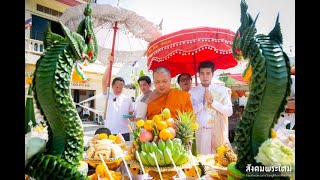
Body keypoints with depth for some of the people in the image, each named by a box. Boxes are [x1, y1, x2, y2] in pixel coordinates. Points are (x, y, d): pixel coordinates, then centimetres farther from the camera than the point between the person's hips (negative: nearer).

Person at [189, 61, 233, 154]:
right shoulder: (192, 92, 4)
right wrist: (202, 102, -13)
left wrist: (213, 102, -12)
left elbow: (229, 112, -3)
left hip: (218, 132, 0)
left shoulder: (222, 90, 3)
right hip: (200, 132, 0)